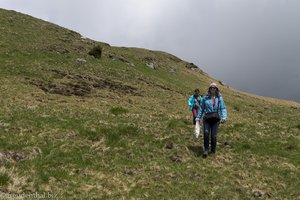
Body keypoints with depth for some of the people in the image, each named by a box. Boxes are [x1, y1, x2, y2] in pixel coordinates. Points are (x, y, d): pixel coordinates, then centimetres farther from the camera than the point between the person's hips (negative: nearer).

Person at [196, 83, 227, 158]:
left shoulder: (219, 98, 6)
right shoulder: (205, 98, 7)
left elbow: (223, 108, 3)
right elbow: (201, 108, 12)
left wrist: (224, 118, -12)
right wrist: (198, 118, 9)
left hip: (215, 118, 0)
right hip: (207, 118, 0)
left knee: (214, 135, -3)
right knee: (206, 133, -18)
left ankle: (213, 150, 15)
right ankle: (206, 149, -5)